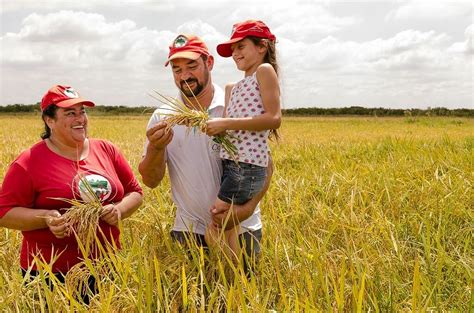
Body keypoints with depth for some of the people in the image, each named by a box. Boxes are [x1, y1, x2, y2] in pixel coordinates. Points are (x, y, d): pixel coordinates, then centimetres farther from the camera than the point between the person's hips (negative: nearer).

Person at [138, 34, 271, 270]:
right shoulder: (162, 117, 0)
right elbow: (150, 181, -1)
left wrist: (247, 208, -22)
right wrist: (155, 148, -21)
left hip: (240, 229, -1)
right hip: (188, 231, 1)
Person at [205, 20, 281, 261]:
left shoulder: (265, 70, -2)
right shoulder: (232, 88, 21)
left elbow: (274, 118, -14)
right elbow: (227, 128, 11)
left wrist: (226, 123, -16)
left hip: (248, 165, -8)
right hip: (228, 162, 8)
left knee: (216, 235, -8)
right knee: (226, 229, 7)